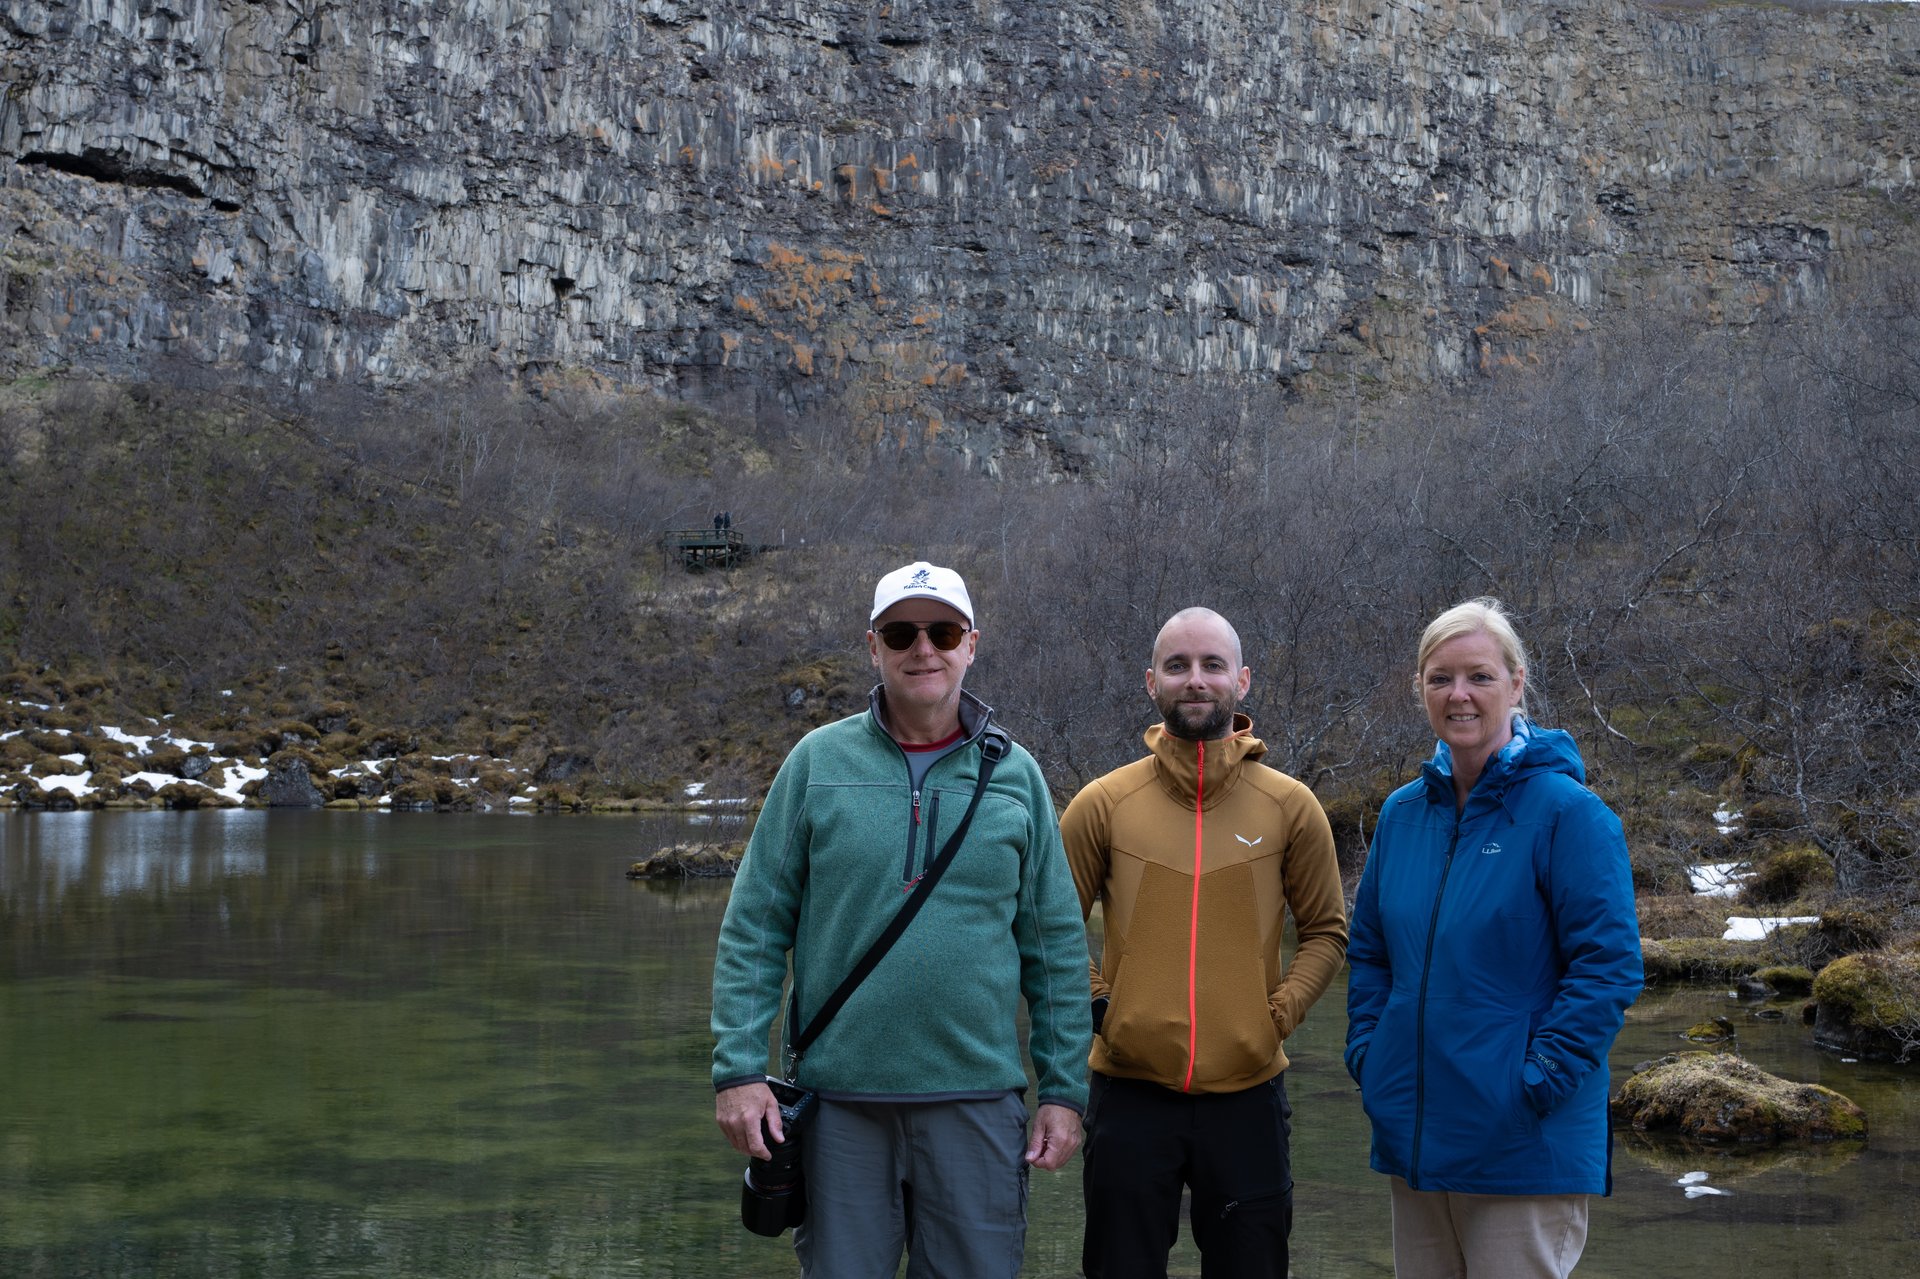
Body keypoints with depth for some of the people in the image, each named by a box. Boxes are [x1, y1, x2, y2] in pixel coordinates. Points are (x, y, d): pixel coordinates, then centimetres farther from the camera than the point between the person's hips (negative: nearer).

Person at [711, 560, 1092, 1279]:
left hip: (978, 1097, 1)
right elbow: (754, 929, 1)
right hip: (839, 1099, -1)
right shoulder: (818, 761, 2)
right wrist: (738, 1069, -7)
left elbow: (1056, 948, 8)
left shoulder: (1014, 774, 5)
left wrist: (1064, 1090, 3)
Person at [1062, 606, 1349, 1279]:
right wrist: (1094, 1005, -5)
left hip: (1247, 1091, 1)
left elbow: (1326, 929, 8)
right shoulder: (1103, 804, -1)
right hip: (1130, 1090, 0)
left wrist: (1280, 1012, -4)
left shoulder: (1290, 806, 1)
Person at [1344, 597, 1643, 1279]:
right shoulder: (1403, 812, 8)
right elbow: (1369, 952, 16)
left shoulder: (1568, 812, -11)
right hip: (1414, 1135, 6)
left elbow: (1609, 966, -15)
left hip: (1524, 1147, -6)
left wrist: (1538, 1080, -19)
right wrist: (1367, 1055, 4)